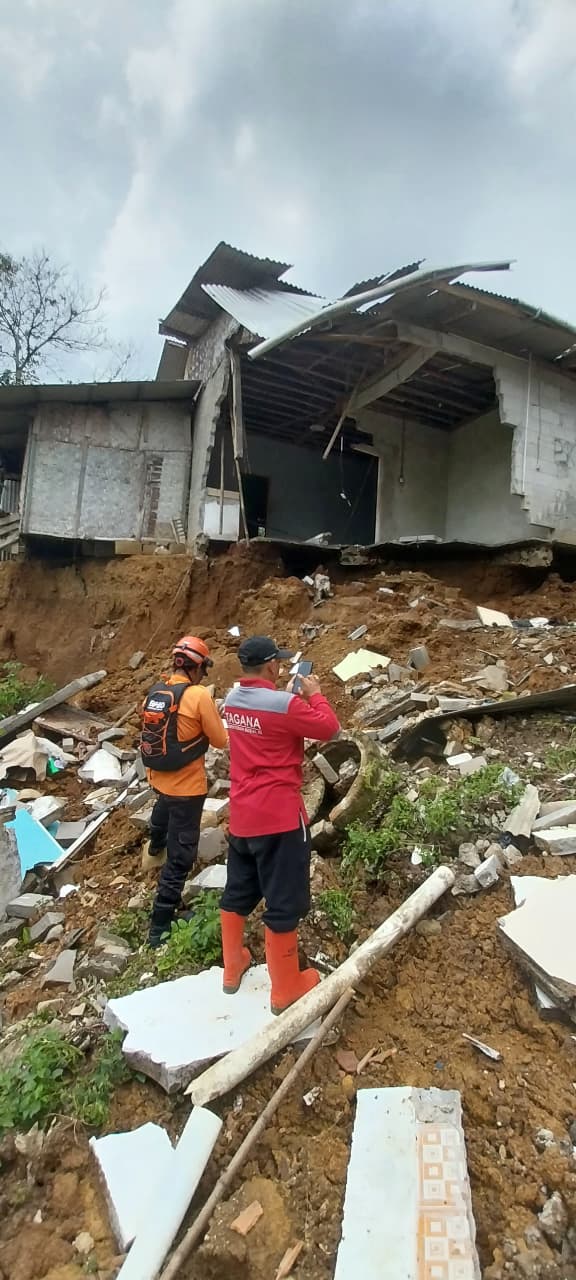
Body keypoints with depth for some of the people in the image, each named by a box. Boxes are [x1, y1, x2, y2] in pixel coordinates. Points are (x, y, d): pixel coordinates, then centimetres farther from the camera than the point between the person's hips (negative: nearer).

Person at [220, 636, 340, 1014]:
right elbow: (329, 729, -11)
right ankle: (286, 988, 21)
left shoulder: (233, 700, 3)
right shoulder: (283, 704, -21)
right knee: (283, 903, 6)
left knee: (238, 893, 22)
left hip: (242, 816, 8)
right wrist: (314, 694, 1)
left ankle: (233, 967, 39)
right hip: (279, 817, -8)